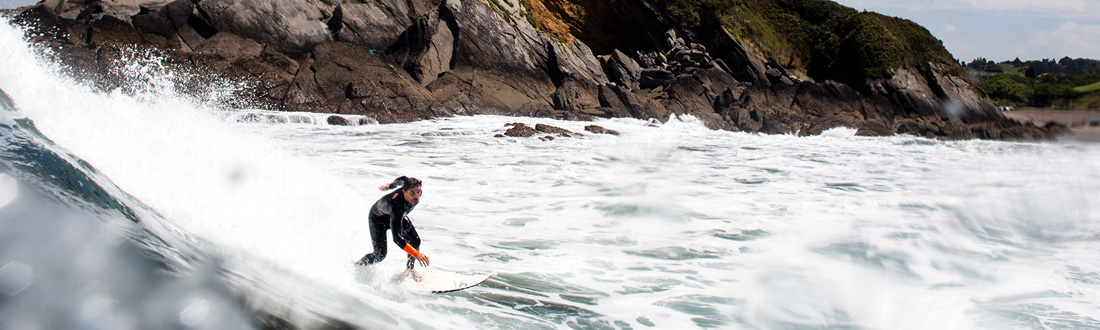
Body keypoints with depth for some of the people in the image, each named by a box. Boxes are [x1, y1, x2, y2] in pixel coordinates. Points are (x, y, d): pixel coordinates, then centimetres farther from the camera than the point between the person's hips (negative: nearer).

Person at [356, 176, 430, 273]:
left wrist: (389, 185, 13)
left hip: (399, 216, 6)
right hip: (378, 218, -6)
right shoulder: (396, 206, -49)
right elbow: (396, 238, -51)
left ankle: (410, 269, 17)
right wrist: (416, 254, -58)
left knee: (415, 241, -8)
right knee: (380, 255, -12)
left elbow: (402, 180, -5)